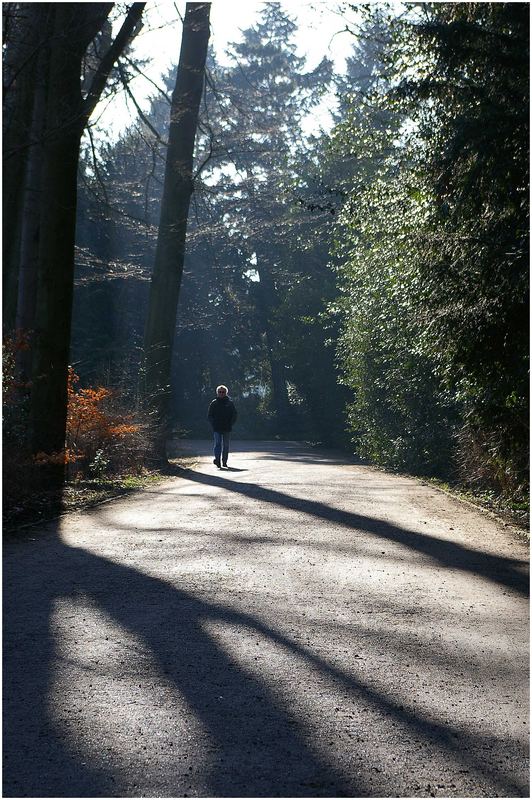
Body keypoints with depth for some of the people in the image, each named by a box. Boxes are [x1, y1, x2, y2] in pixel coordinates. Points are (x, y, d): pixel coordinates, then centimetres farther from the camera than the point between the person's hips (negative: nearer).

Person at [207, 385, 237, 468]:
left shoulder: (230, 403, 6)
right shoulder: (214, 403, 6)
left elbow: (234, 415, 10)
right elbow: (209, 415, 9)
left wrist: (231, 424, -1)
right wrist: (213, 424, -3)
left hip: (227, 428, 1)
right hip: (217, 428, -1)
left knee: (226, 445, 8)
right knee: (218, 444, -14)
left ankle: (224, 461, 17)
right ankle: (217, 459, -26)